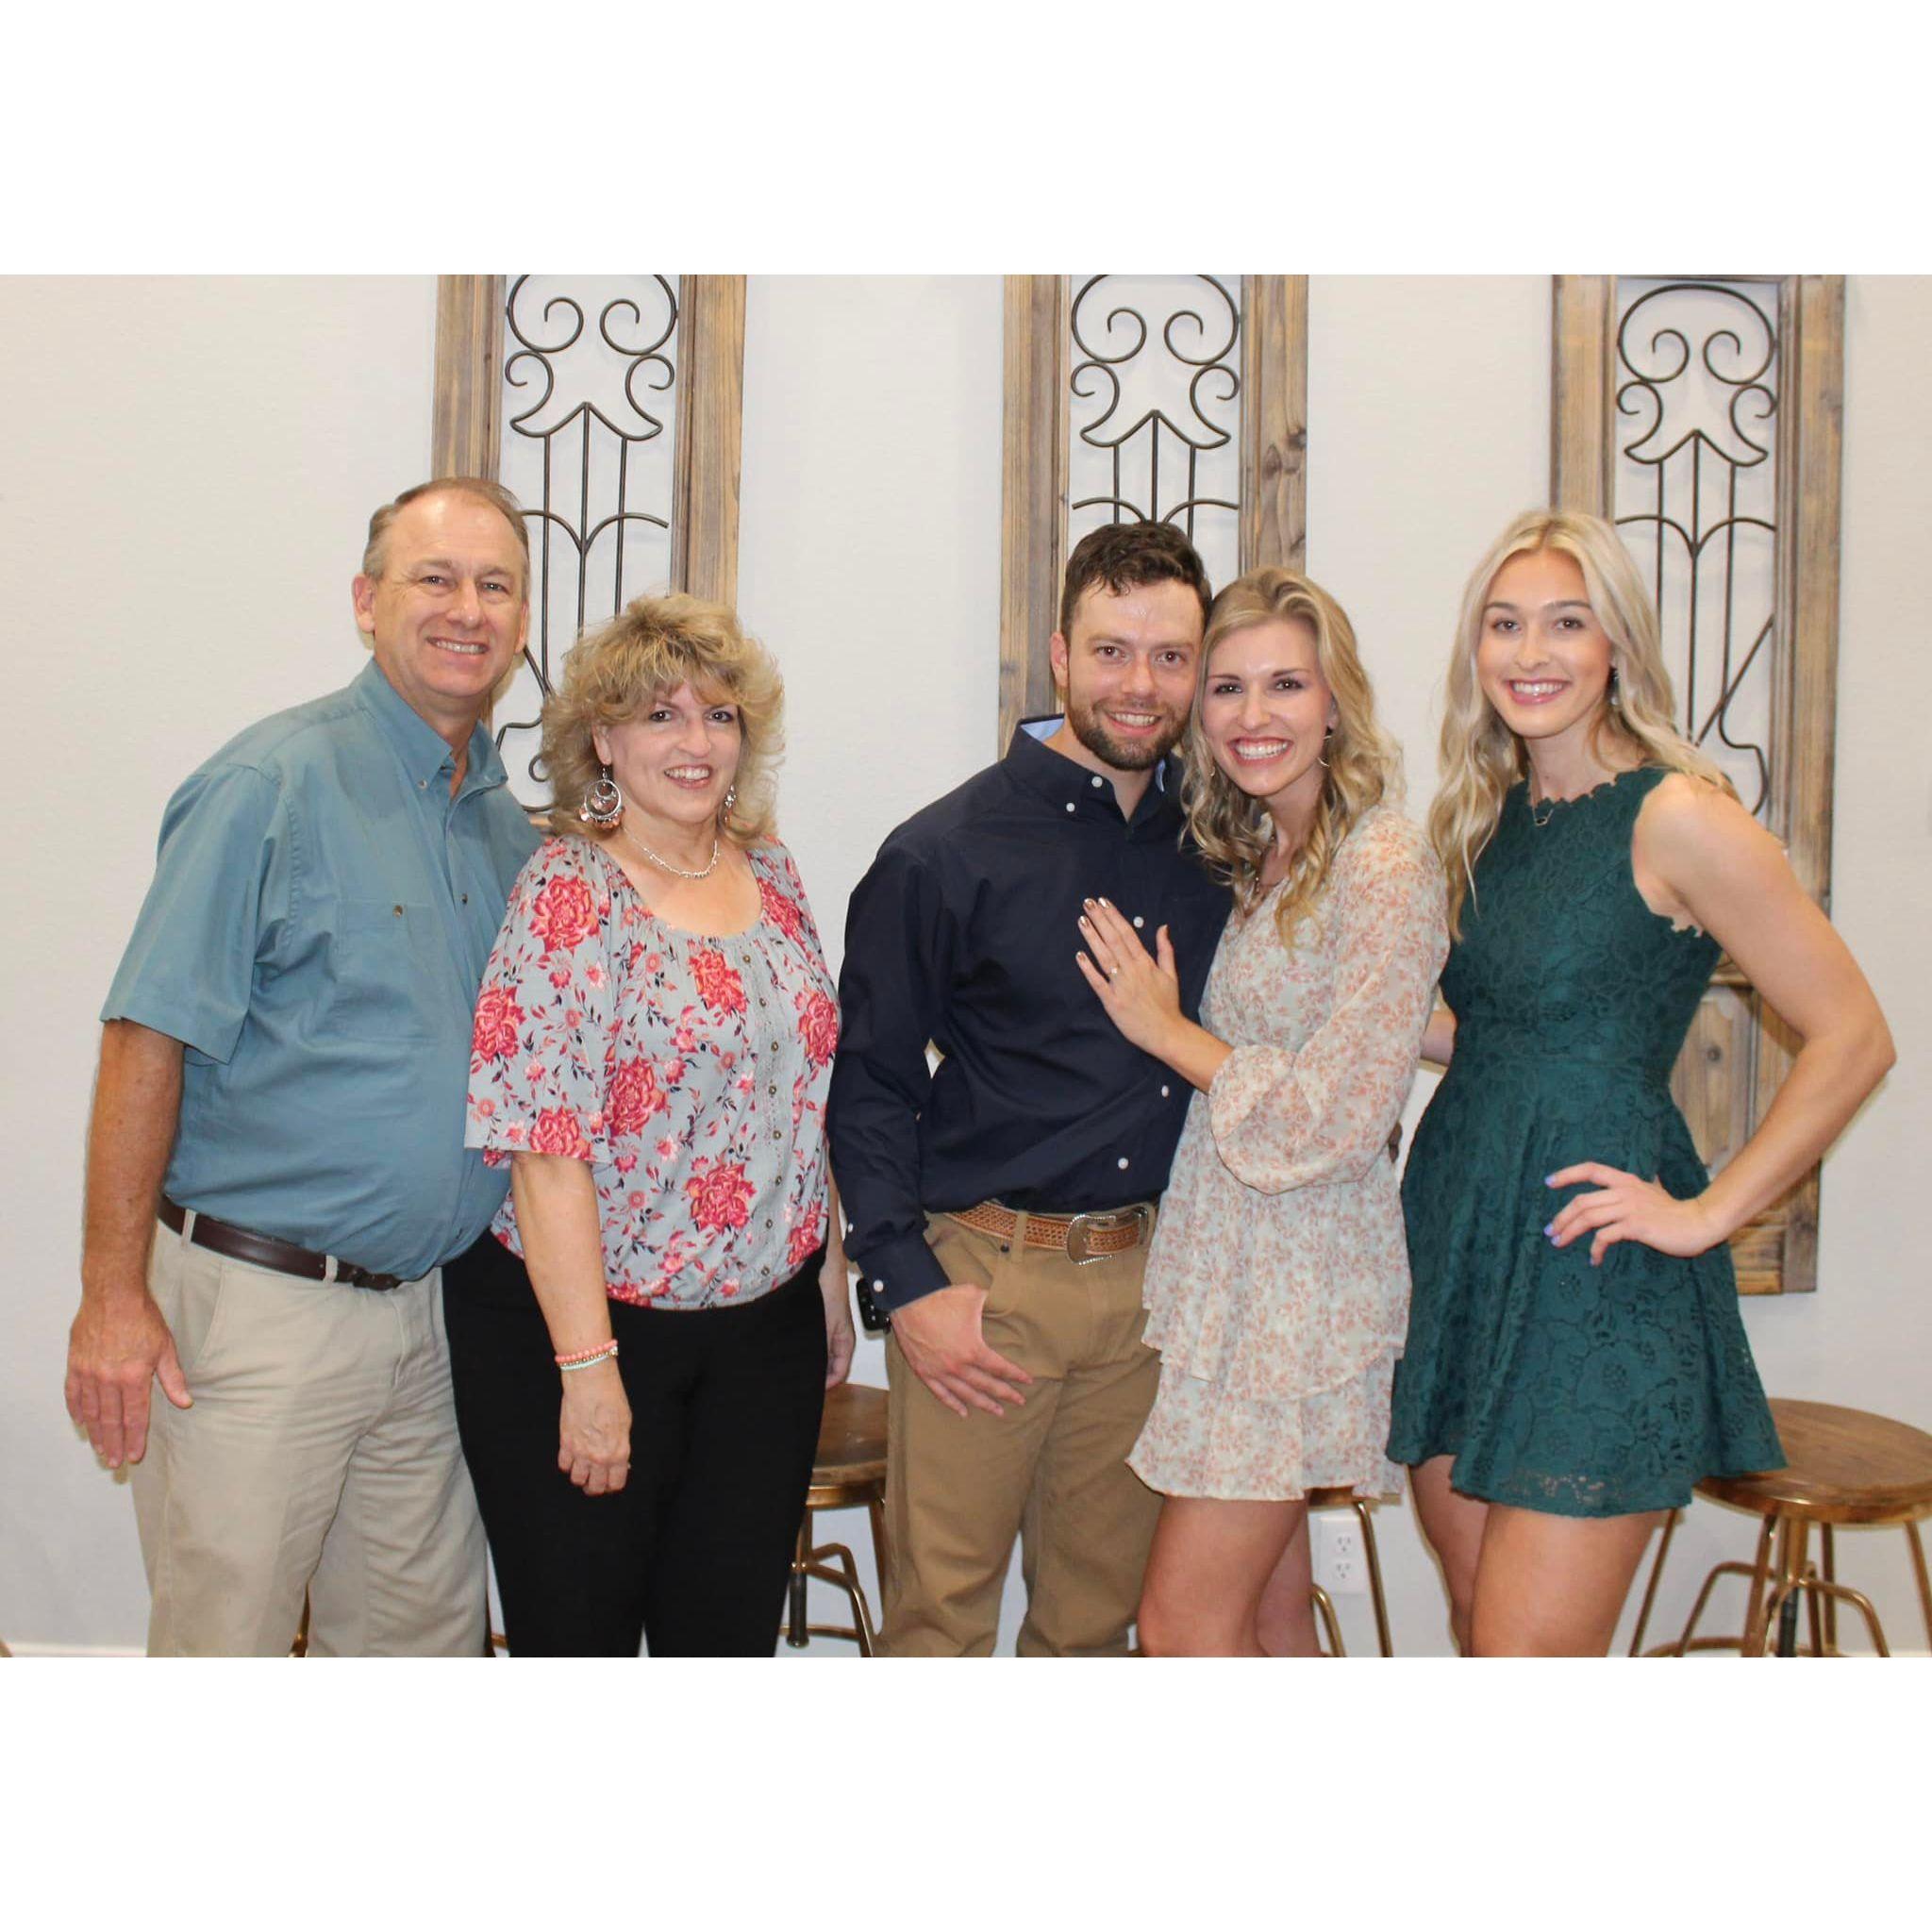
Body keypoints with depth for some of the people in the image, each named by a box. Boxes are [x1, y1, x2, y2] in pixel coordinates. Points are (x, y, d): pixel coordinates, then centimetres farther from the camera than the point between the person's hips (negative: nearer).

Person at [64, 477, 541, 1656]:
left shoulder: (509, 828, 10)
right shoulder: (276, 782, -10)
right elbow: (149, 1039, -13)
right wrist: (115, 1294, -15)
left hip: (429, 1311, 6)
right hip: (256, 1303, -6)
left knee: (421, 1639, 16)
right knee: (222, 1645, 5)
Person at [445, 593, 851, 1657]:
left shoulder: (771, 872, 6)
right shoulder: (571, 892, -14)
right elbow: (548, 1154, -18)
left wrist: (831, 1274, 12)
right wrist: (586, 1367, -19)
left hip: (765, 1321, 6)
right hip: (586, 1321, -5)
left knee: (733, 1632, 15)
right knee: (577, 1635, 11)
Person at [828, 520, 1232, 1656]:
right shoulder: (944, 856, -4)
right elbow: (870, 1086, -3)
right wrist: (907, 1283, -10)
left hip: (1153, 1282, 4)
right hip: (985, 1281, -4)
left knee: (1098, 1615, 15)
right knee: (941, 1613, 2)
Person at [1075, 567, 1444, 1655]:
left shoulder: (1387, 870, -16)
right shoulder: (1255, 860, 11)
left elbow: (1335, 1121, -20)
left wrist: (1166, 1030, -11)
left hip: (1302, 1280, -8)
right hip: (1226, 1269, 8)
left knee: (1185, 1626, -3)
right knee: (1264, 1612, 16)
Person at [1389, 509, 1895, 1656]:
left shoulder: (1677, 816, -12)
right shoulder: (1490, 818, 10)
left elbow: (1853, 1038, -12)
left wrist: (1710, 1212, -12)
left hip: (1594, 1273, -7)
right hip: (1459, 1246, 7)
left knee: (1529, 1654, -4)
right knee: (1477, 1617, 14)